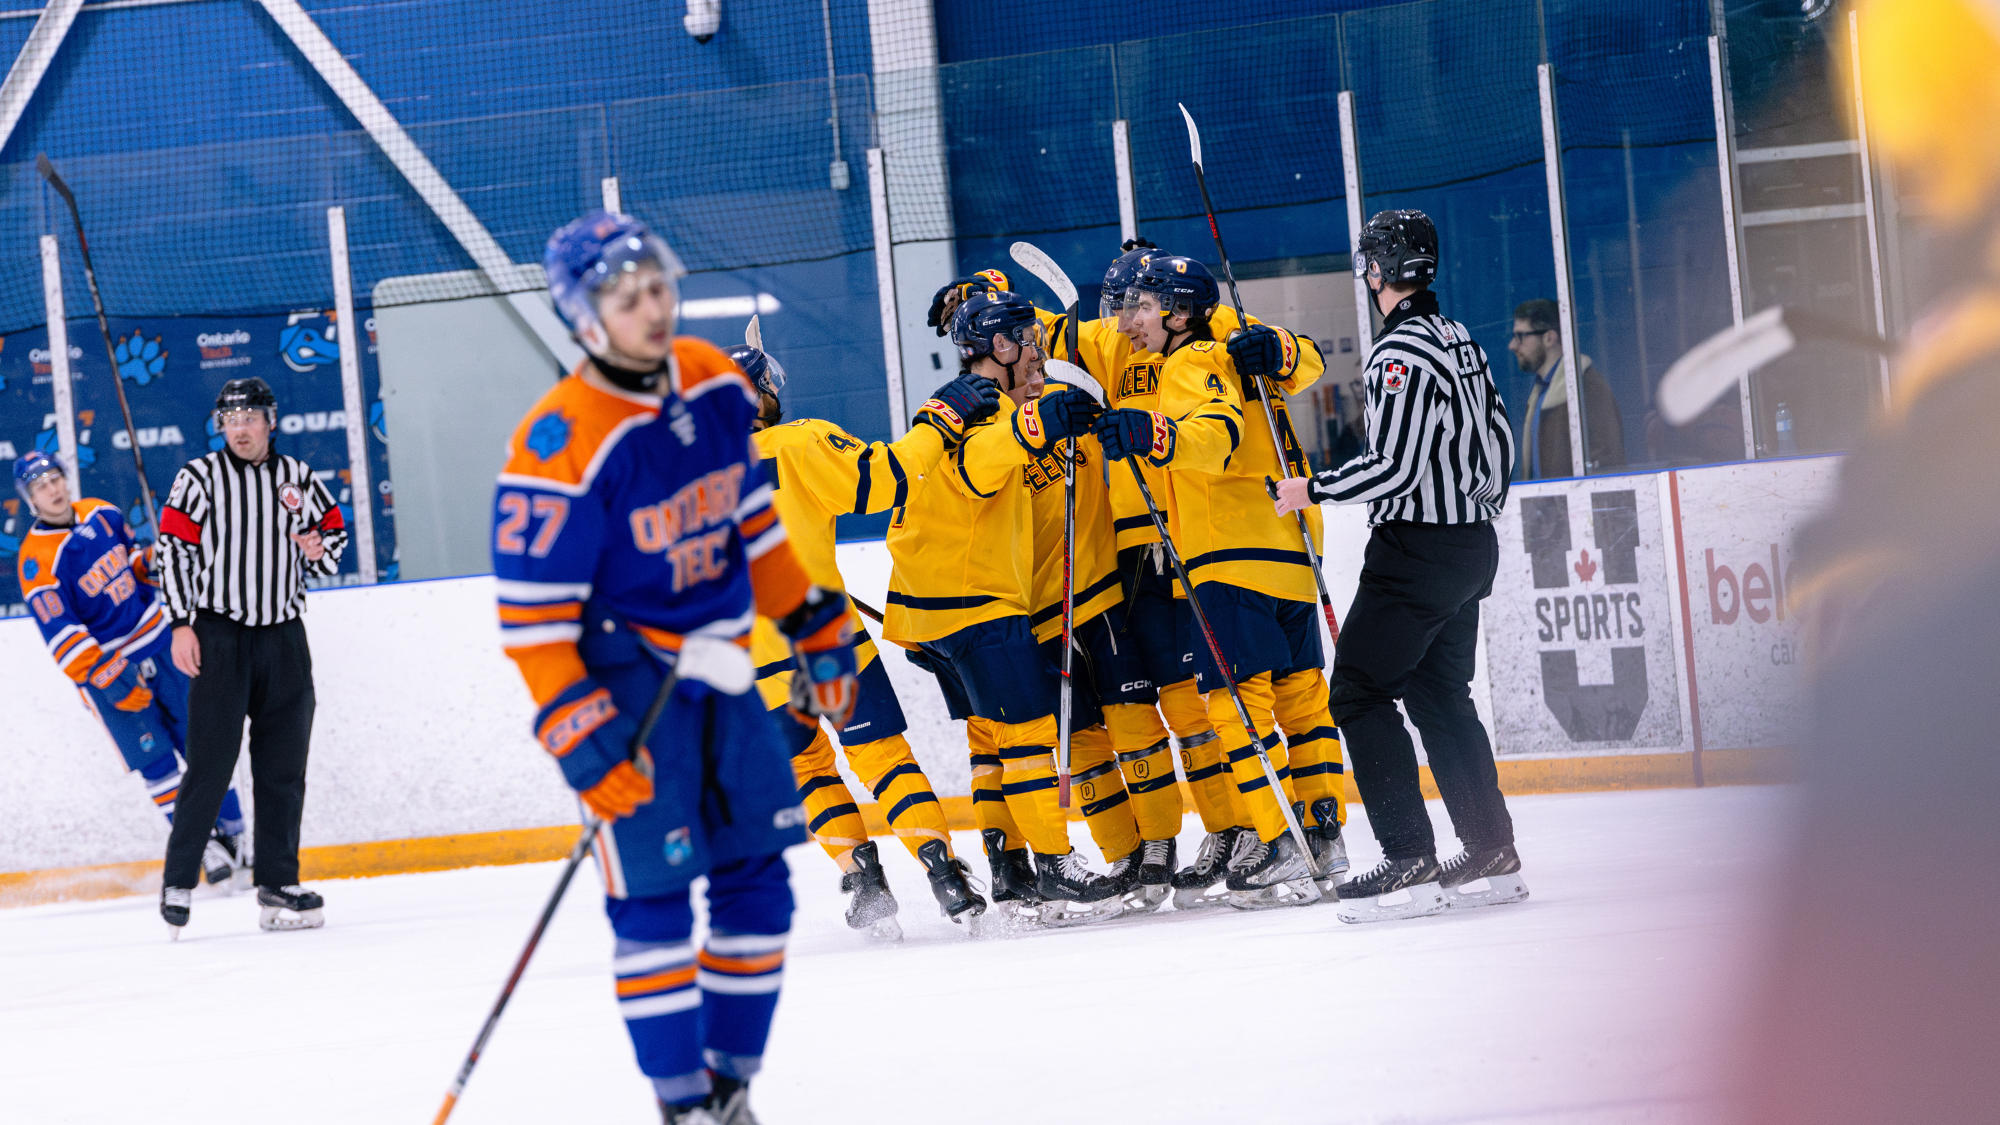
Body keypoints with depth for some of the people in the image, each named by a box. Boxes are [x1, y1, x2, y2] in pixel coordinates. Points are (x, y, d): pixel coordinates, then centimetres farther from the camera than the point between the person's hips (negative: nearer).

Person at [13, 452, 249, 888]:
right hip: (105, 668, -5)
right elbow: (63, 638, -22)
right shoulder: (37, 562, -17)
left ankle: (234, 836, 11)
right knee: (155, 758, -6)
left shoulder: (101, 514, 1)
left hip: (157, 639, 5)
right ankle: (202, 847, 4)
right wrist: (110, 679, -28)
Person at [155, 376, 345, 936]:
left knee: (283, 768, 5)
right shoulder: (199, 477, -2)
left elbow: (335, 529, 20)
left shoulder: (297, 477, 8)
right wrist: (182, 625, -10)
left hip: (283, 637, 4)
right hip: (219, 634, -4)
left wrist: (320, 548, -4)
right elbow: (173, 548, -4)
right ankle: (178, 880, 1)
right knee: (211, 763, -8)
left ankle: (278, 885, 12)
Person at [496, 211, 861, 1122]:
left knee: (758, 883, 8)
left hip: (719, 671, 7)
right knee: (653, 893, -9)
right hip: (626, 682, -7)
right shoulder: (561, 446, -21)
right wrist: (580, 738, -23)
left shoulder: (715, 386, 1)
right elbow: (532, 616, -19)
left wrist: (813, 627, 16)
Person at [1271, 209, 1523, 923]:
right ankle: (1492, 857, 14)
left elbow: (1395, 466, -23)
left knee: (1360, 691, -5)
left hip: (1415, 553, -9)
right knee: (1440, 695, 15)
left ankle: (1410, 864, -11)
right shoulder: (1460, 341, 11)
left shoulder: (1402, 354, -18)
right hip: (1471, 546, 9)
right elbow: (1498, 440, 17)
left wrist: (1315, 490, -10)